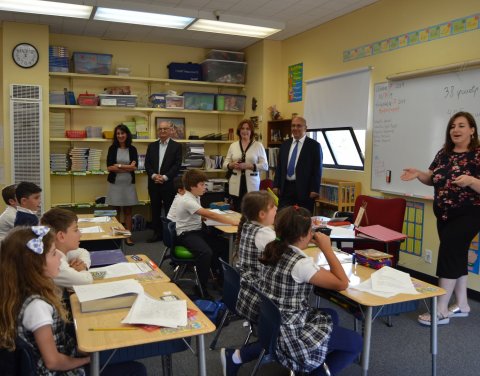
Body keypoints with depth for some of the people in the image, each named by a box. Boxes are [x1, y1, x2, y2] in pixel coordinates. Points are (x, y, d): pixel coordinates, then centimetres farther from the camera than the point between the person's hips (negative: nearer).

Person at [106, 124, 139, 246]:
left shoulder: (132, 149, 4)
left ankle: (128, 236, 9)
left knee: (128, 210, 4)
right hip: (115, 183, -1)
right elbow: (109, 167, -6)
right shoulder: (112, 148, 2)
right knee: (116, 210, 5)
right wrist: (127, 167, -11)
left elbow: (134, 167, -4)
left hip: (129, 183, 1)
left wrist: (119, 166, -10)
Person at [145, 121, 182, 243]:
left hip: (169, 183, -4)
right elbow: (147, 163, 6)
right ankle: (157, 233, 19)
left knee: (169, 210, 2)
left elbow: (177, 165, -8)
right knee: (155, 209, 9)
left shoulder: (176, 146, 0)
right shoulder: (152, 146, 11)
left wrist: (164, 177, -16)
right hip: (154, 183, 4)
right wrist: (154, 175, -12)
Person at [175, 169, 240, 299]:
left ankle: (220, 276, 19)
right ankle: (201, 288, -20)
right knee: (206, 252, -33)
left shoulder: (196, 197, 7)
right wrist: (234, 222, -27)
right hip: (186, 234, -9)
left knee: (224, 245, 1)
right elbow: (210, 215, -27)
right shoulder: (187, 200, -21)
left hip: (197, 230, 9)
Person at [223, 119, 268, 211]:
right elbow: (225, 164, 12)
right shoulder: (233, 146, 9)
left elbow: (265, 166, -3)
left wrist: (248, 166, -14)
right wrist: (232, 165, -11)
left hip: (252, 185, -2)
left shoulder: (258, 145, 2)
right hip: (236, 185, 2)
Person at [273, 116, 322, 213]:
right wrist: (276, 186, 6)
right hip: (286, 188, 4)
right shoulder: (285, 145, 14)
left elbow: (317, 169, -5)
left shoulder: (314, 145, -1)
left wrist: (314, 190, -11)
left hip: (304, 189, -4)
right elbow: (279, 167, 15)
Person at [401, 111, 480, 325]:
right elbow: (433, 179, 13)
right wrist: (418, 174, -6)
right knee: (457, 256, 13)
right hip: (444, 216, 7)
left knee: (448, 255, -8)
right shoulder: (444, 153, 7)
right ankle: (461, 305, 26)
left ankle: (441, 310, 0)